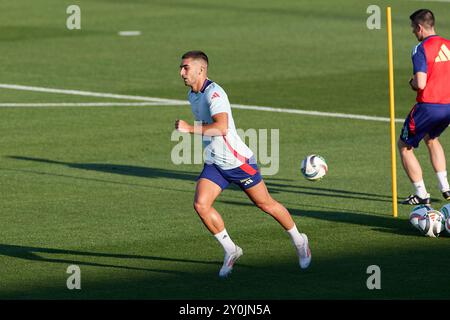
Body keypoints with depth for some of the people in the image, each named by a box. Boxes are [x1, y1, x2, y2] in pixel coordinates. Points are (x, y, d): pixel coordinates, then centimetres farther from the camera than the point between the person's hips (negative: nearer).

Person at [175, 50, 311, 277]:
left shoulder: (214, 94, -23)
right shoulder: (193, 95, 6)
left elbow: (221, 128, -38)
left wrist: (190, 129, -39)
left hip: (238, 161, -7)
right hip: (213, 164, 7)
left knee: (265, 204, 8)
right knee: (200, 204, -14)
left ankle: (299, 241, 30)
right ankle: (230, 250, 1)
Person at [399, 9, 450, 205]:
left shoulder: (421, 49, -13)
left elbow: (420, 84, -21)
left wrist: (412, 83, 1)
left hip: (429, 106, -7)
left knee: (404, 146, 10)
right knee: (431, 139, 33)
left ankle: (421, 194, 8)